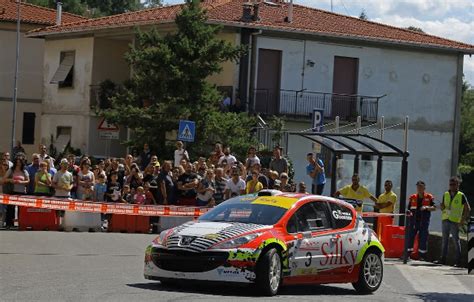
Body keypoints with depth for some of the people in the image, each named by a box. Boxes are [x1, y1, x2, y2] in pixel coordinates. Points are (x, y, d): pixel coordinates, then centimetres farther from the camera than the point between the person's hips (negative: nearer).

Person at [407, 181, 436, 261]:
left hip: (424, 221, -2)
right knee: (410, 236, -3)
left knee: (423, 238, 0)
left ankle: (422, 256, 8)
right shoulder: (412, 197, 10)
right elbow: (409, 209, 15)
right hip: (414, 220, 2)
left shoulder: (429, 197, 3)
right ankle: (407, 254, 3)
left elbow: (434, 208, -3)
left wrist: (426, 207, -19)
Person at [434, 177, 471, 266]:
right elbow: (442, 207, 19)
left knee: (456, 240, -3)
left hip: (455, 221, -5)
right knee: (445, 240, 9)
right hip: (445, 219, 5)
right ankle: (443, 259, 14)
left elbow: (468, 209, -3)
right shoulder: (446, 194, 11)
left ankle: (458, 261, 0)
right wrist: (442, 206, -5)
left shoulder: (461, 195, -3)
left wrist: (463, 220, -11)